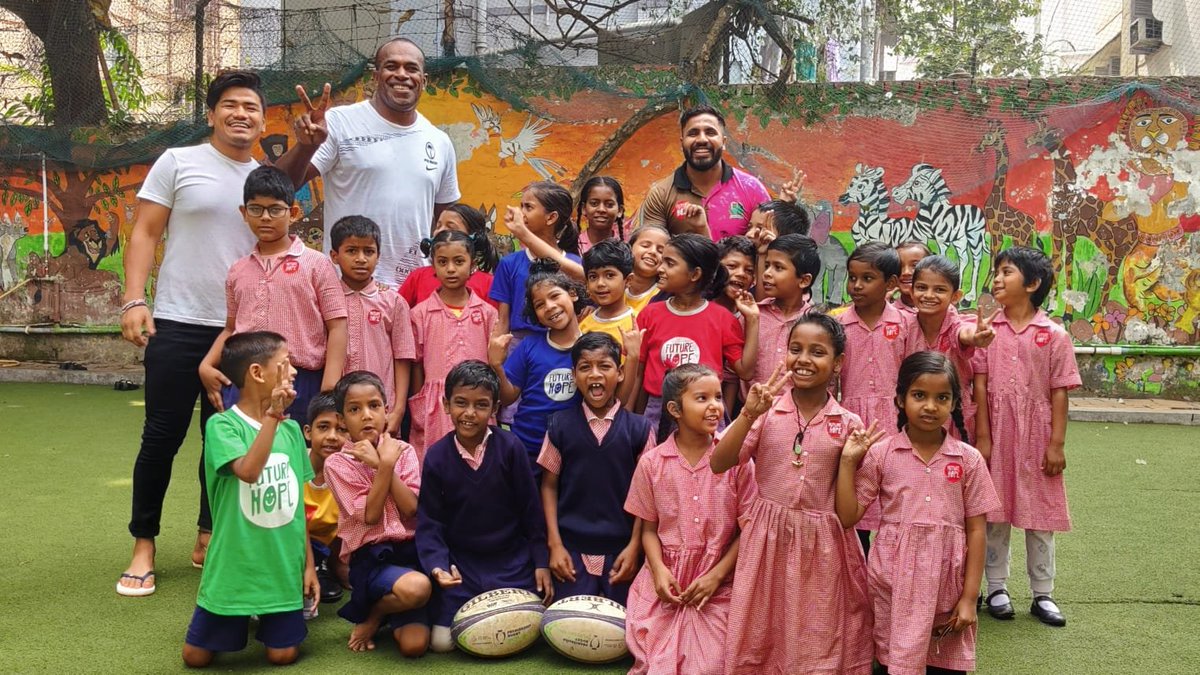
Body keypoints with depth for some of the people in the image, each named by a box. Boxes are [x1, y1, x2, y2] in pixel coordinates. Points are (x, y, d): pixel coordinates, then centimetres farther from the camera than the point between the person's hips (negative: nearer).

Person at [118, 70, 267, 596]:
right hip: (179, 324, -3)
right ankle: (143, 546, 14)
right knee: (163, 436, 0)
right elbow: (145, 233, -1)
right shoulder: (178, 163, 1)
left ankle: (209, 538, 24)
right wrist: (134, 301, -12)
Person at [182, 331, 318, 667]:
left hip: (283, 569, 4)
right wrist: (272, 416, -35)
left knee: (283, 655, 4)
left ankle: (266, 616, 35)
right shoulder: (222, 424, -13)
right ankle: (240, 619, 35)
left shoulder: (291, 430, 2)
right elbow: (248, 471, -32)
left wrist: (309, 563, 9)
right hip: (233, 568, -3)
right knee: (197, 656, 6)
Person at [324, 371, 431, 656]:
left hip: (411, 548, 2)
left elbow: (411, 510, -8)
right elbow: (370, 516, -11)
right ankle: (372, 614, -1)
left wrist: (384, 462, -13)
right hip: (370, 557, -2)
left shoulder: (403, 451, 5)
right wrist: (384, 465, -15)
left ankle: (391, 611, 17)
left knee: (414, 643, -17)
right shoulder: (338, 464, -3)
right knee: (416, 588, -35)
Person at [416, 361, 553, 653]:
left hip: (512, 560, 0)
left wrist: (541, 562, -1)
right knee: (442, 642, -8)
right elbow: (429, 522, -3)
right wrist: (437, 565, -19)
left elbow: (531, 509, -3)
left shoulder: (511, 447, -11)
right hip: (460, 562, 1)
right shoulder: (436, 456, -8)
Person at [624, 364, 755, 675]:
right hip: (666, 580, 1)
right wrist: (658, 570, -13)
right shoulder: (652, 462, -2)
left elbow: (747, 528, -3)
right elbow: (649, 528, 4)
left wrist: (717, 574, -11)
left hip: (718, 582, -1)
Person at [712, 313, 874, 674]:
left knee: (818, 646, 10)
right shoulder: (766, 410, -3)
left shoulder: (847, 425, -1)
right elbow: (718, 463, -14)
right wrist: (749, 414, -20)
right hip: (769, 539, 0)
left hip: (822, 546, 0)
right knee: (761, 641, 10)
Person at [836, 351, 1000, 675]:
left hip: (947, 587, 1)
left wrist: (969, 597, -2)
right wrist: (848, 461, -10)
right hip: (894, 586, 0)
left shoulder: (968, 460, -1)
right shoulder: (881, 454, -3)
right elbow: (847, 517, -4)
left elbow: (976, 529, 1)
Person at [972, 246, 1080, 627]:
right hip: (997, 435, 1)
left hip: (1037, 437, -1)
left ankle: (1042, 594, 21)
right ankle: (996, 588, 23)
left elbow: (1059, 393, -4)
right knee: (995, 513, 9)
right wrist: (982, 436, -6)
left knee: (1040, 515, 9)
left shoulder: (1055, 336, -4)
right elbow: (980, 386, -3)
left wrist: (1057, 444, -6)